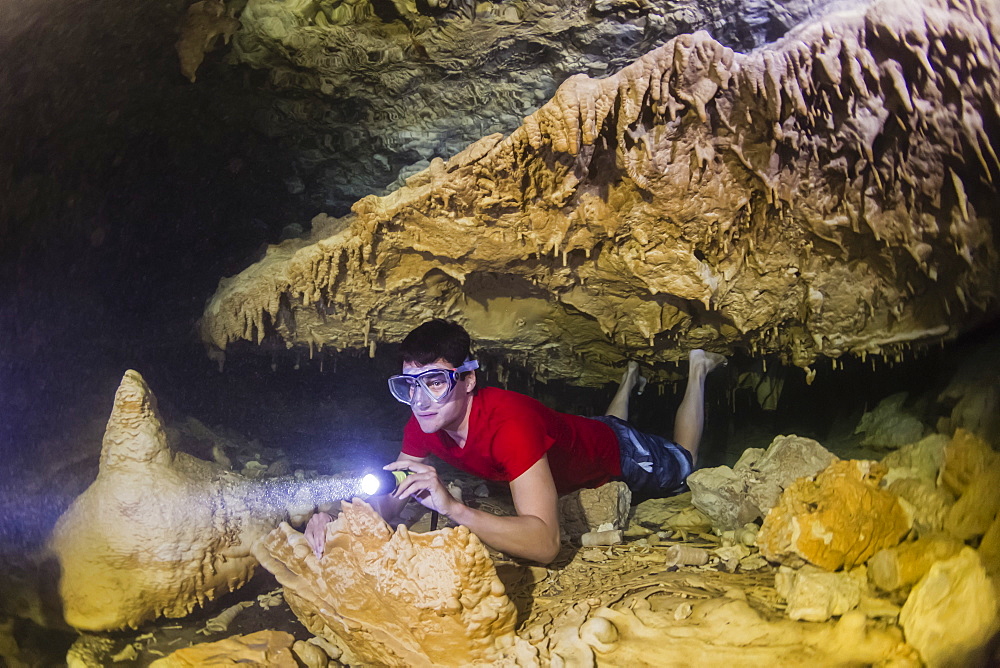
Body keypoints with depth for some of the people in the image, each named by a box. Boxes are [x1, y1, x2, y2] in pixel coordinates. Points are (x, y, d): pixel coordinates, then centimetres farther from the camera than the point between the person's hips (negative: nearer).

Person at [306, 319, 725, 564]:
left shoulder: (509, 422, -49)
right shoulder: (423, 422, -29)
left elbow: (545, 544, -56)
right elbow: (391, 500, -21)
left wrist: (451, 507, -66)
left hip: (617, 456, -5)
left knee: (683, 463, 29)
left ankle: (696, 368, 45)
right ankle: (630, 378, 61)